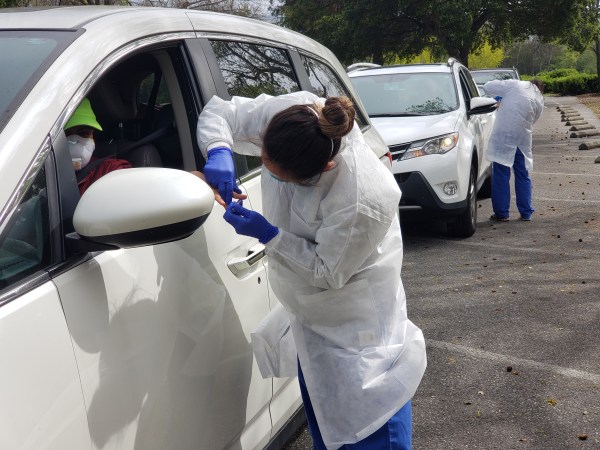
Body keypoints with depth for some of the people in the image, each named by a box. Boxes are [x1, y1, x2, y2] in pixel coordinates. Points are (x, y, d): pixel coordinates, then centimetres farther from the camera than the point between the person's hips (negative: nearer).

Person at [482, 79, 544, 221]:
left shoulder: (514, 84, 2)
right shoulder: (539, 101, 12)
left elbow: (487, 87, -1)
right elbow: (532, 120, 16)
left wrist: (499, 98, 19)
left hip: (503, 135, -3)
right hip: (523, 139, 3)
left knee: (500, 175, 2)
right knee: (523, 176, 14)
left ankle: (501, 213, 5)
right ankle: (526, 213, 17)